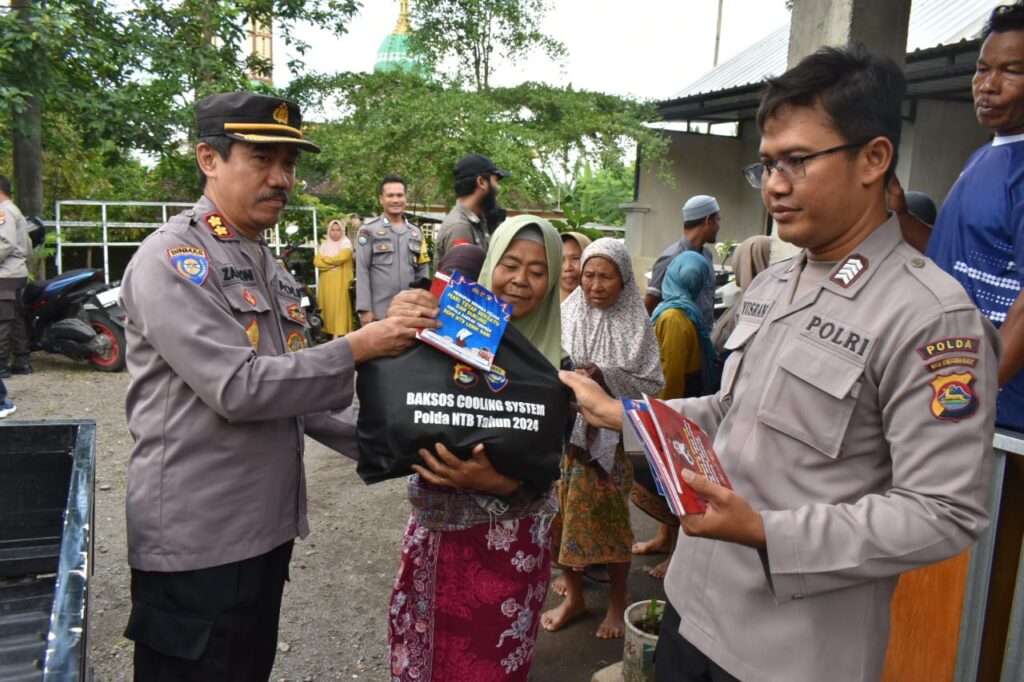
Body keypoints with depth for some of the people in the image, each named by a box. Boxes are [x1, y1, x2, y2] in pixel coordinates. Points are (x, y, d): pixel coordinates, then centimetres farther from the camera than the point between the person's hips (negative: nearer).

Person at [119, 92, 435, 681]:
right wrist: (356, 349, -18)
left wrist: (369, 440, 9)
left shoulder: (268, 265, 13)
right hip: (196, 544, -8)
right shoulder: (171, 260, -14)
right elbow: (239, 388, -24)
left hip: (268, 527, 8)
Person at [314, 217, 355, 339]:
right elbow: (316, 261, 4)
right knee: (328, 305, 4)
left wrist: (325, 260, -3)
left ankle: (339, 333, -12)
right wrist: (332, 263, -11)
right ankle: (329, 330, 10)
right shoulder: (324, 245, 15)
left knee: (340, 305, -9)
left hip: (340, 281, -5)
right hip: (326, 281, 5)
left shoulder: (346, 243, 1)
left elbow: (342, 257, -17)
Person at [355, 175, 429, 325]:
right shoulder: (368, 230, -1)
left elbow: (422, 272, 13)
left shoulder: (416, 233, 12)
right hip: (379, 312, -4)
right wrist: (365, 308, -11)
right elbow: (362, 271, -5)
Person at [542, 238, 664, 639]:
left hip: (614, 435, -2)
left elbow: (651, 384, -7)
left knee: (610, 516, 8)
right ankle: (573, 597, 30)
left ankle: (618, 602, 29)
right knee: (567, 513, 10)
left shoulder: (636, 325, -5)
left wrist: (605, 376, -19)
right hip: (567, 431, 2)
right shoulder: (566, 315, -1)